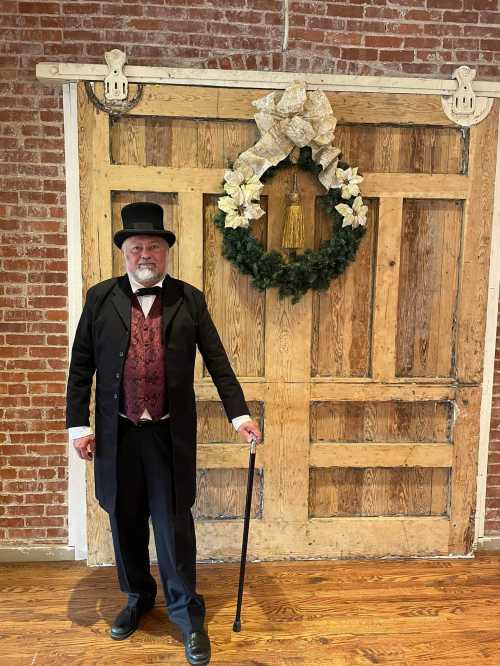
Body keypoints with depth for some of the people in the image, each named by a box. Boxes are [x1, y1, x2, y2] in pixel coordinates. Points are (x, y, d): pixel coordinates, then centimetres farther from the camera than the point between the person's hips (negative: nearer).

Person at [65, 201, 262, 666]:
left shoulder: (189, 299, 2)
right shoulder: (100, 298, 3)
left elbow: (217, 361, 2)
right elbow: (81, 365, 4)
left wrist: (239, 415, -3)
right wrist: (79, 424, 0)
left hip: (170, 433, -1)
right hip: (117, 433, 2)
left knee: (173, 522, 4)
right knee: (125, 519, 15)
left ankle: (186, 612, 24)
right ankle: (138, 597, 39)